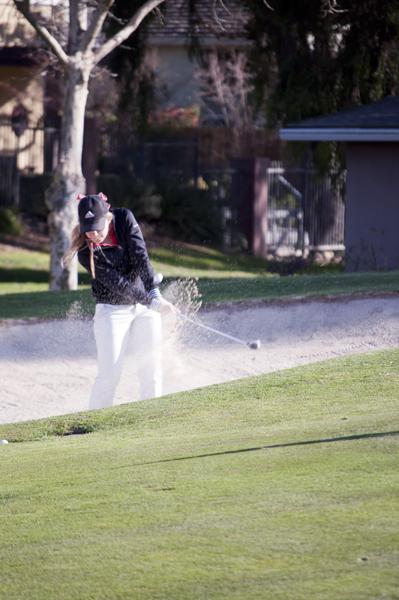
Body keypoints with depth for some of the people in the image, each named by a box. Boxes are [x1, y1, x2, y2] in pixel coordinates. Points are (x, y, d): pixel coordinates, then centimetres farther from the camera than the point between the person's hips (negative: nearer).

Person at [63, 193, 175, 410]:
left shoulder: (125, 219, -11)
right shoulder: (85, 251, -18)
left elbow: (140, 257, -19)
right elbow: (116, 283, -22)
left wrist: (154, 293, -30)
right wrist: (150, 301, -30)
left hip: (145, 304, 3)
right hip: (112, 310, -3)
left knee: (152, 367, -2)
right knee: (110, 373, -11)